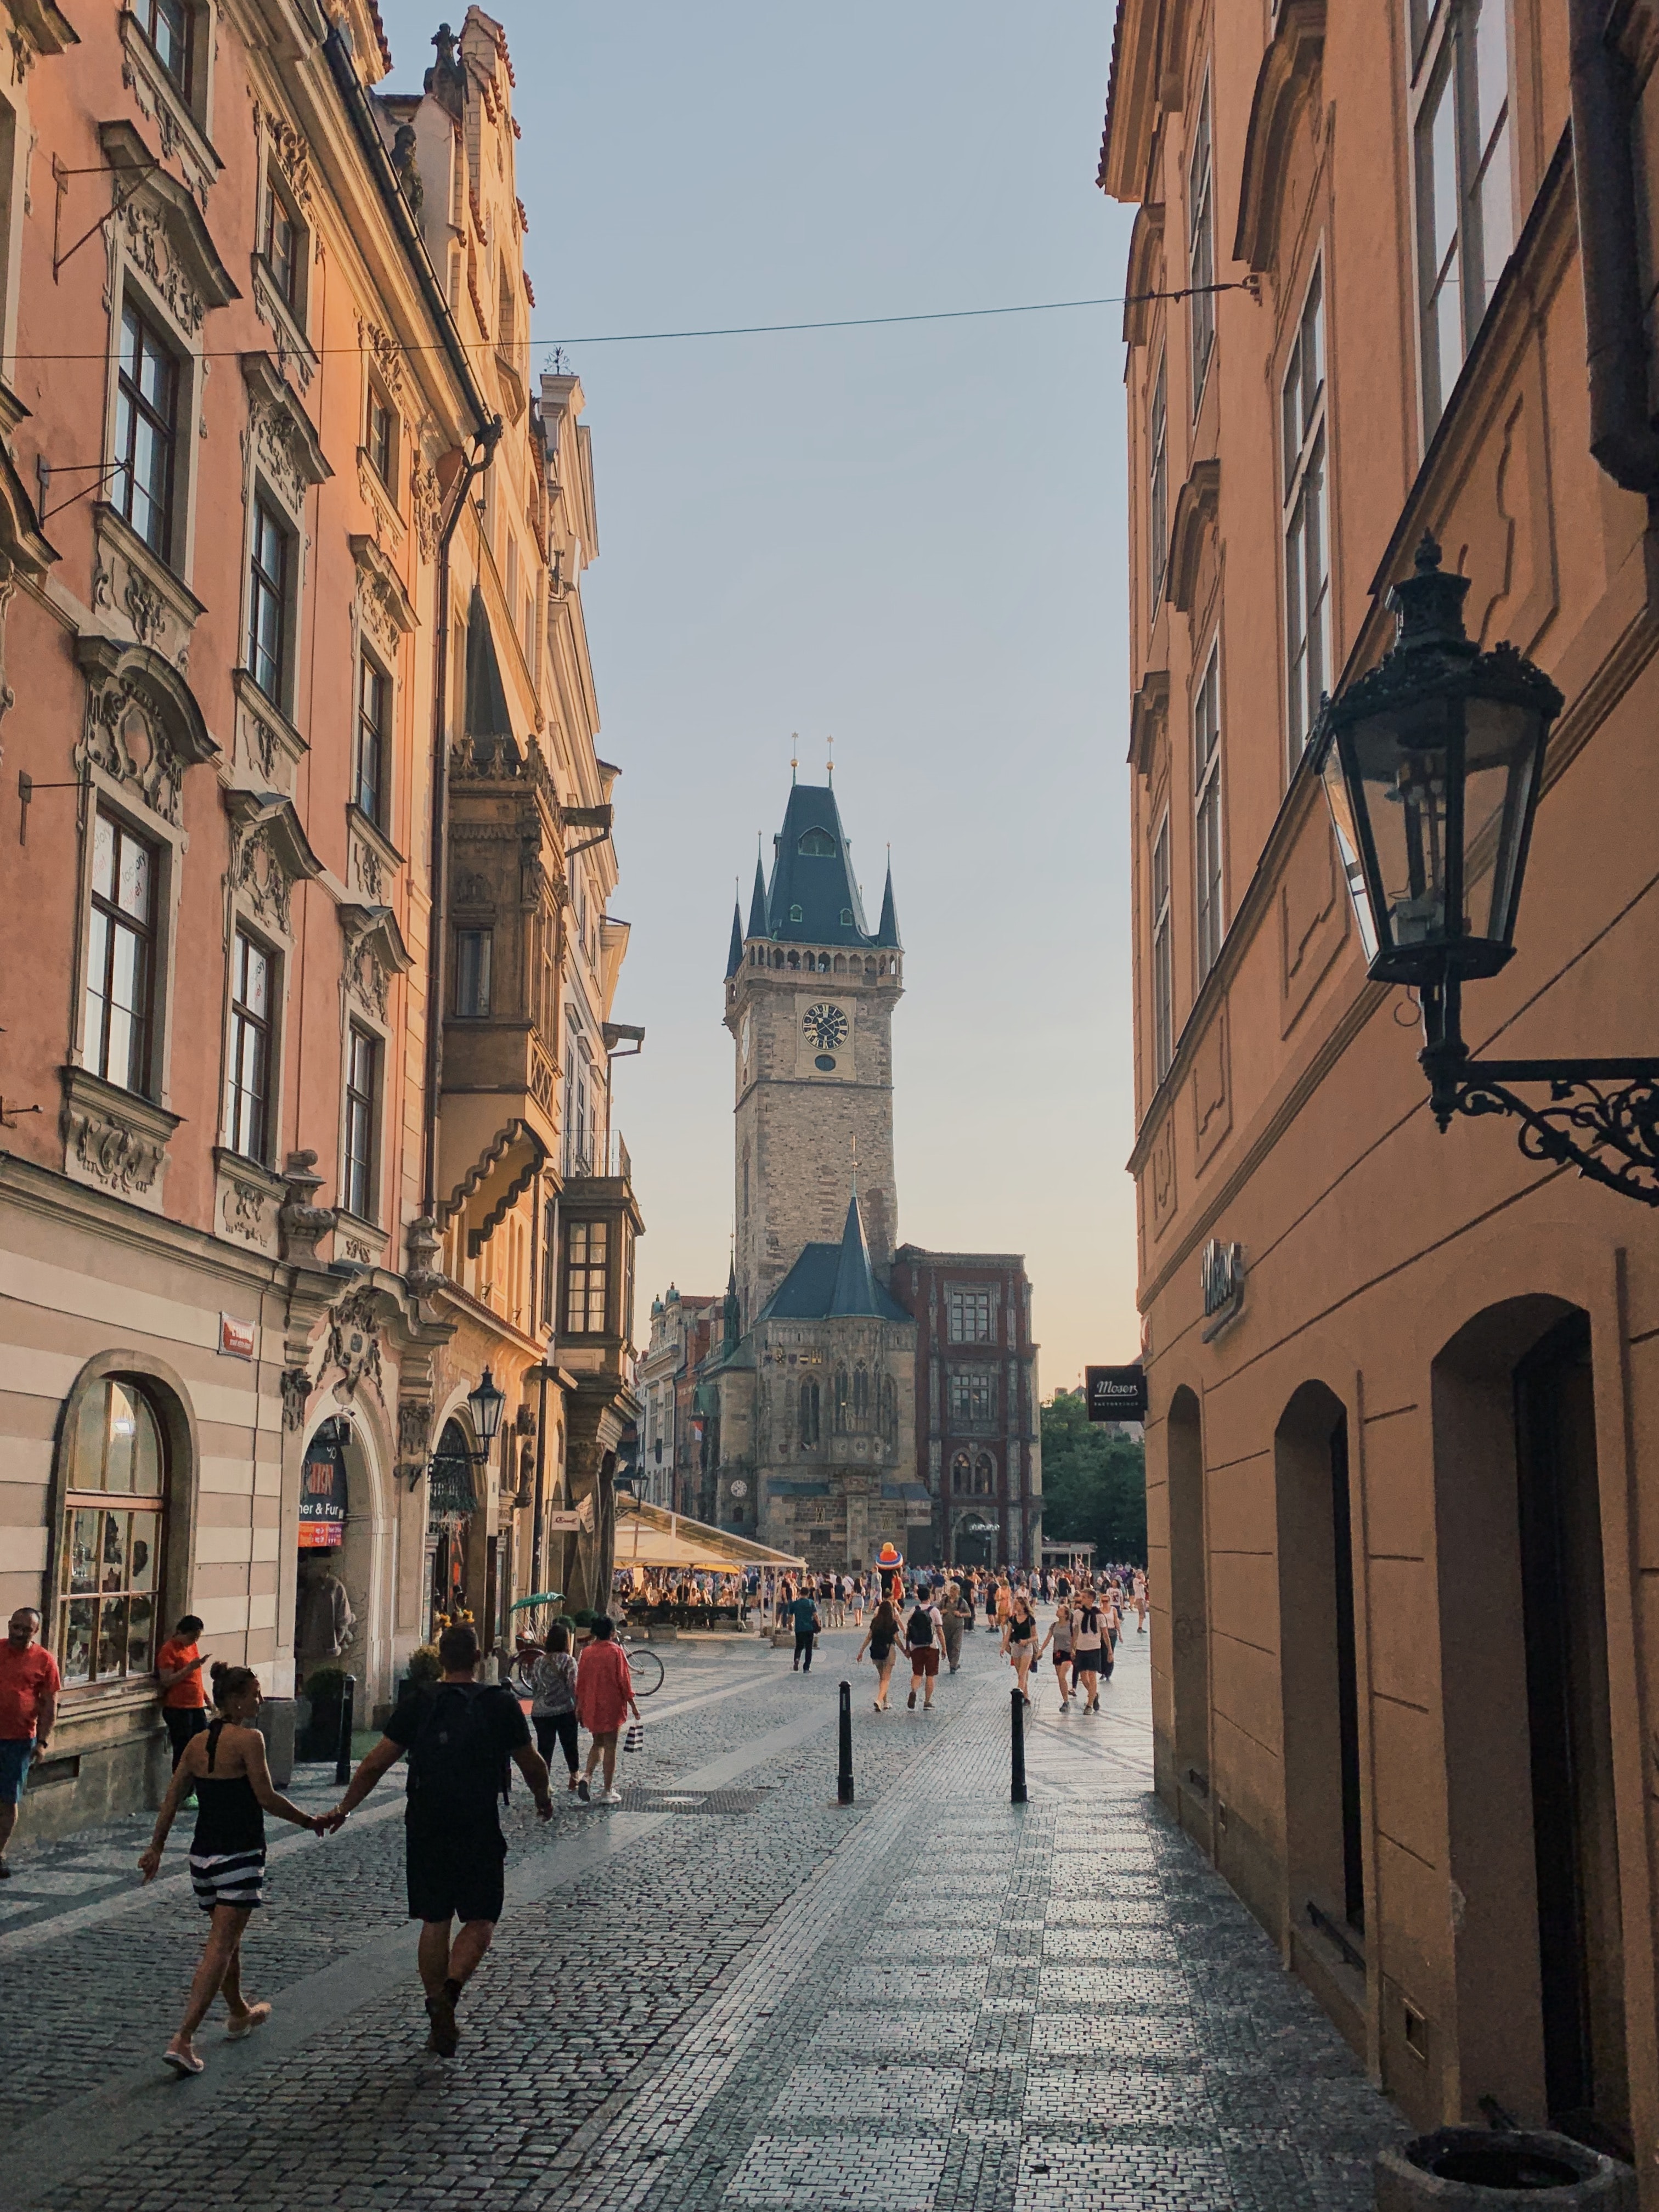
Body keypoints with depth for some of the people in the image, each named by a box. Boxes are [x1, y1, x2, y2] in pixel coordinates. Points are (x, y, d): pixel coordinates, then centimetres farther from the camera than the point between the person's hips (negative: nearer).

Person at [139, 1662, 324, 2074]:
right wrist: (310, 1821, -4)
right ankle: (183, 2040, -13)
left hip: (203, 1855, 7)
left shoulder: (196, 1743, 7)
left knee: (226, 1938, 24)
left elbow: (172, 1799, 9)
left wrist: (156, 1848, 16)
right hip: (239, 1855, -7)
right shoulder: (248, 1739, -14)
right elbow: (267, 1797, -15)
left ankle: (241, 2013, 43)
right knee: (221, 1948, -5)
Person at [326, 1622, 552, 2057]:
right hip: (479, 1831, -2)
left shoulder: (418, 1705, 0)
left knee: (434, 1923, 13)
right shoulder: (501, 1704, -3)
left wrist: (344, 1809, 11)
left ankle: (440, 2022, 14)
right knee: (480, 1921, 7)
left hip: (425, 1829, 2)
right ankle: (452, 1984, -19)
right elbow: (532, 1764, 5)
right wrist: (542, 1798, 25)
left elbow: (375, 1764, 0)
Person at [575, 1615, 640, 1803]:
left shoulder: (587, 1652, 3)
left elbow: (581, 1681, 7)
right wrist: (632, 1704, -2)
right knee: (610, 1747, 3)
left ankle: (587, 1777, -3)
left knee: (598, 1743, 20)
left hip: (591, 1705, 4)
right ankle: (608, 1792, 6)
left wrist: (579, 1706, 16)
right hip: (612, 1705, -4)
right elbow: (624, 1680, -10)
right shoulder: (616, 1651, -10)